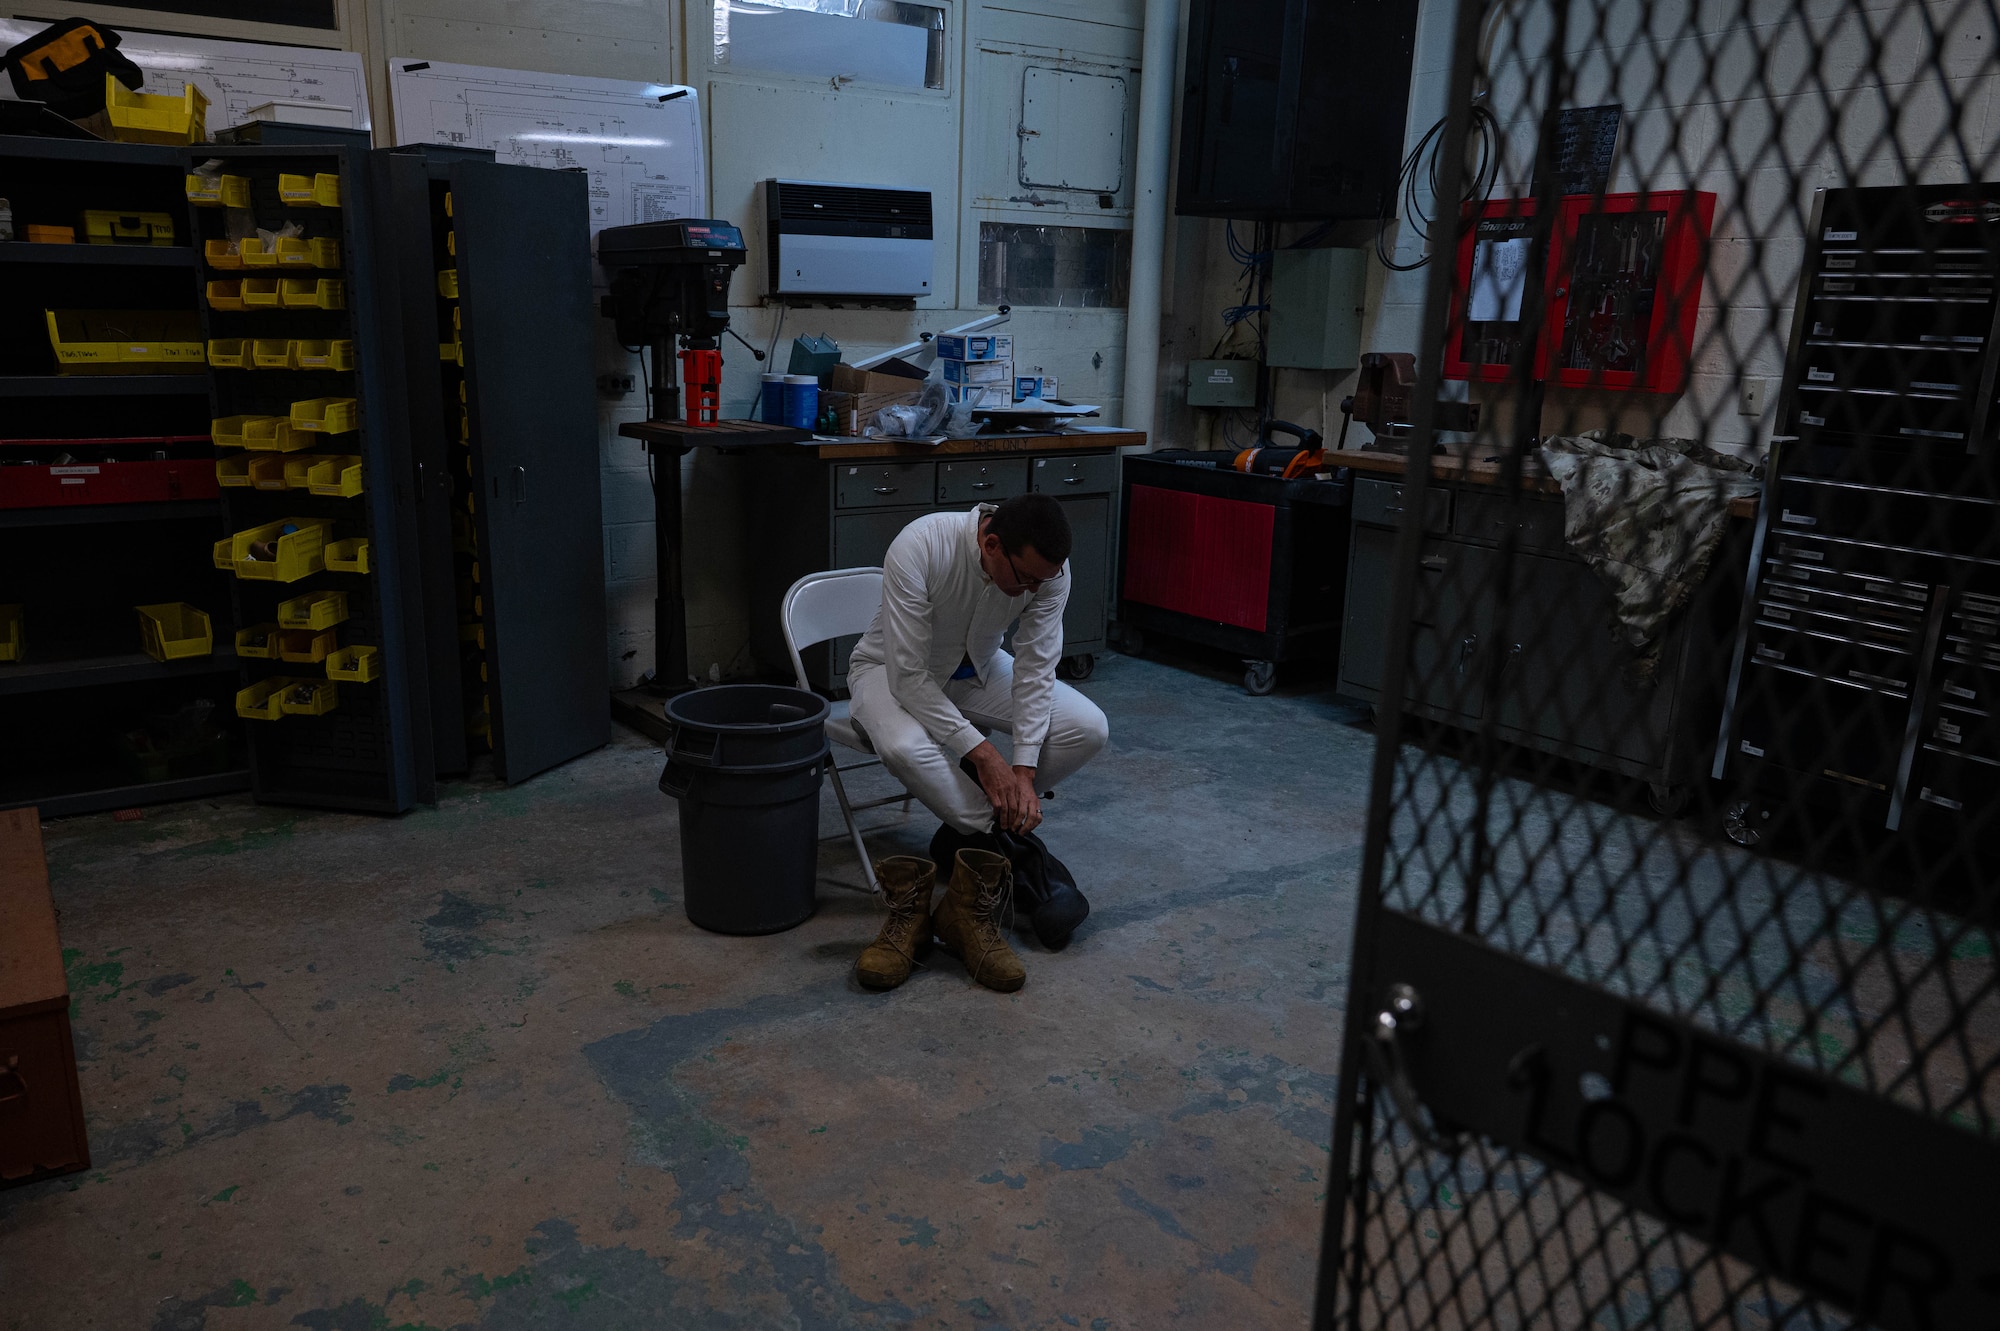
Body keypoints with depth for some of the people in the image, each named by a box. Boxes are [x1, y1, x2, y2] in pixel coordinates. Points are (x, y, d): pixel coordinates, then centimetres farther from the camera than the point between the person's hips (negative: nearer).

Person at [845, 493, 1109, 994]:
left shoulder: (1049, 567, -23)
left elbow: (1036, 669, -19)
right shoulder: (918, 548, -37)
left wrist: (1024, 770, -28)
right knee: (903, 746, -40)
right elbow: (909, 677, -34)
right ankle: (1004, 843, -16)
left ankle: (966, 834, -5)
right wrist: (981, 752, -36)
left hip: (978, 670, 4)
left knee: (1087, 728, -17)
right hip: (894, 671, -4)